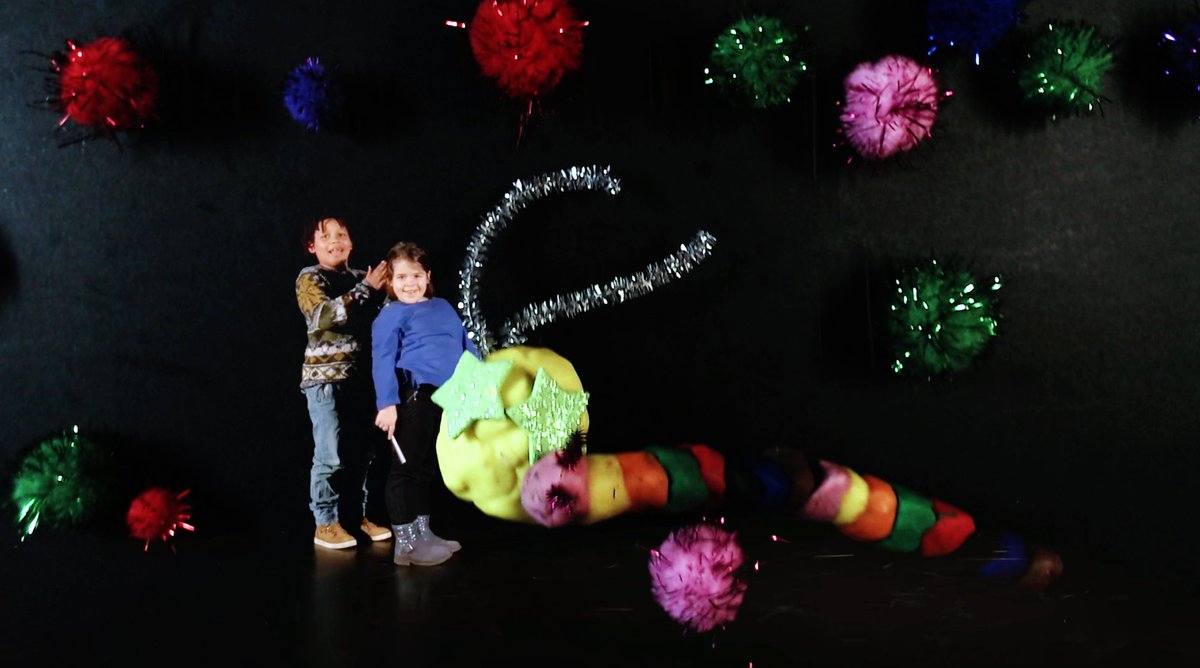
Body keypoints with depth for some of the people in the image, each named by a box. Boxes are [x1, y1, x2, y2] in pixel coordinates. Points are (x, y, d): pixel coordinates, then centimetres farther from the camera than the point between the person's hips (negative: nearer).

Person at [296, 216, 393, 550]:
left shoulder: (359, 278, 13)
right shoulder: (309, 278, -3)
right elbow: (325, 315, -20)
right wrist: (367, 288, -21)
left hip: (360, 375, 6)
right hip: (325, 376, -5)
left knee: (365, 450, 8)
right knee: (330, 454, -6)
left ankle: (361, 515, 20)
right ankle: (325, 523, 4)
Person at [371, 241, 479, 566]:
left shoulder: (443, 307, 20)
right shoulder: (390, 315, -1)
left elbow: (467, 346, 23)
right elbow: (383, 361, -10)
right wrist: (387, 403, -20)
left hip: (447, 397, 7)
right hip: (414, 395, -7)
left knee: (426, 468, 16)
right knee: (407, 467, -3)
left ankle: (422, 533, 27)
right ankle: (405, 543, 3)